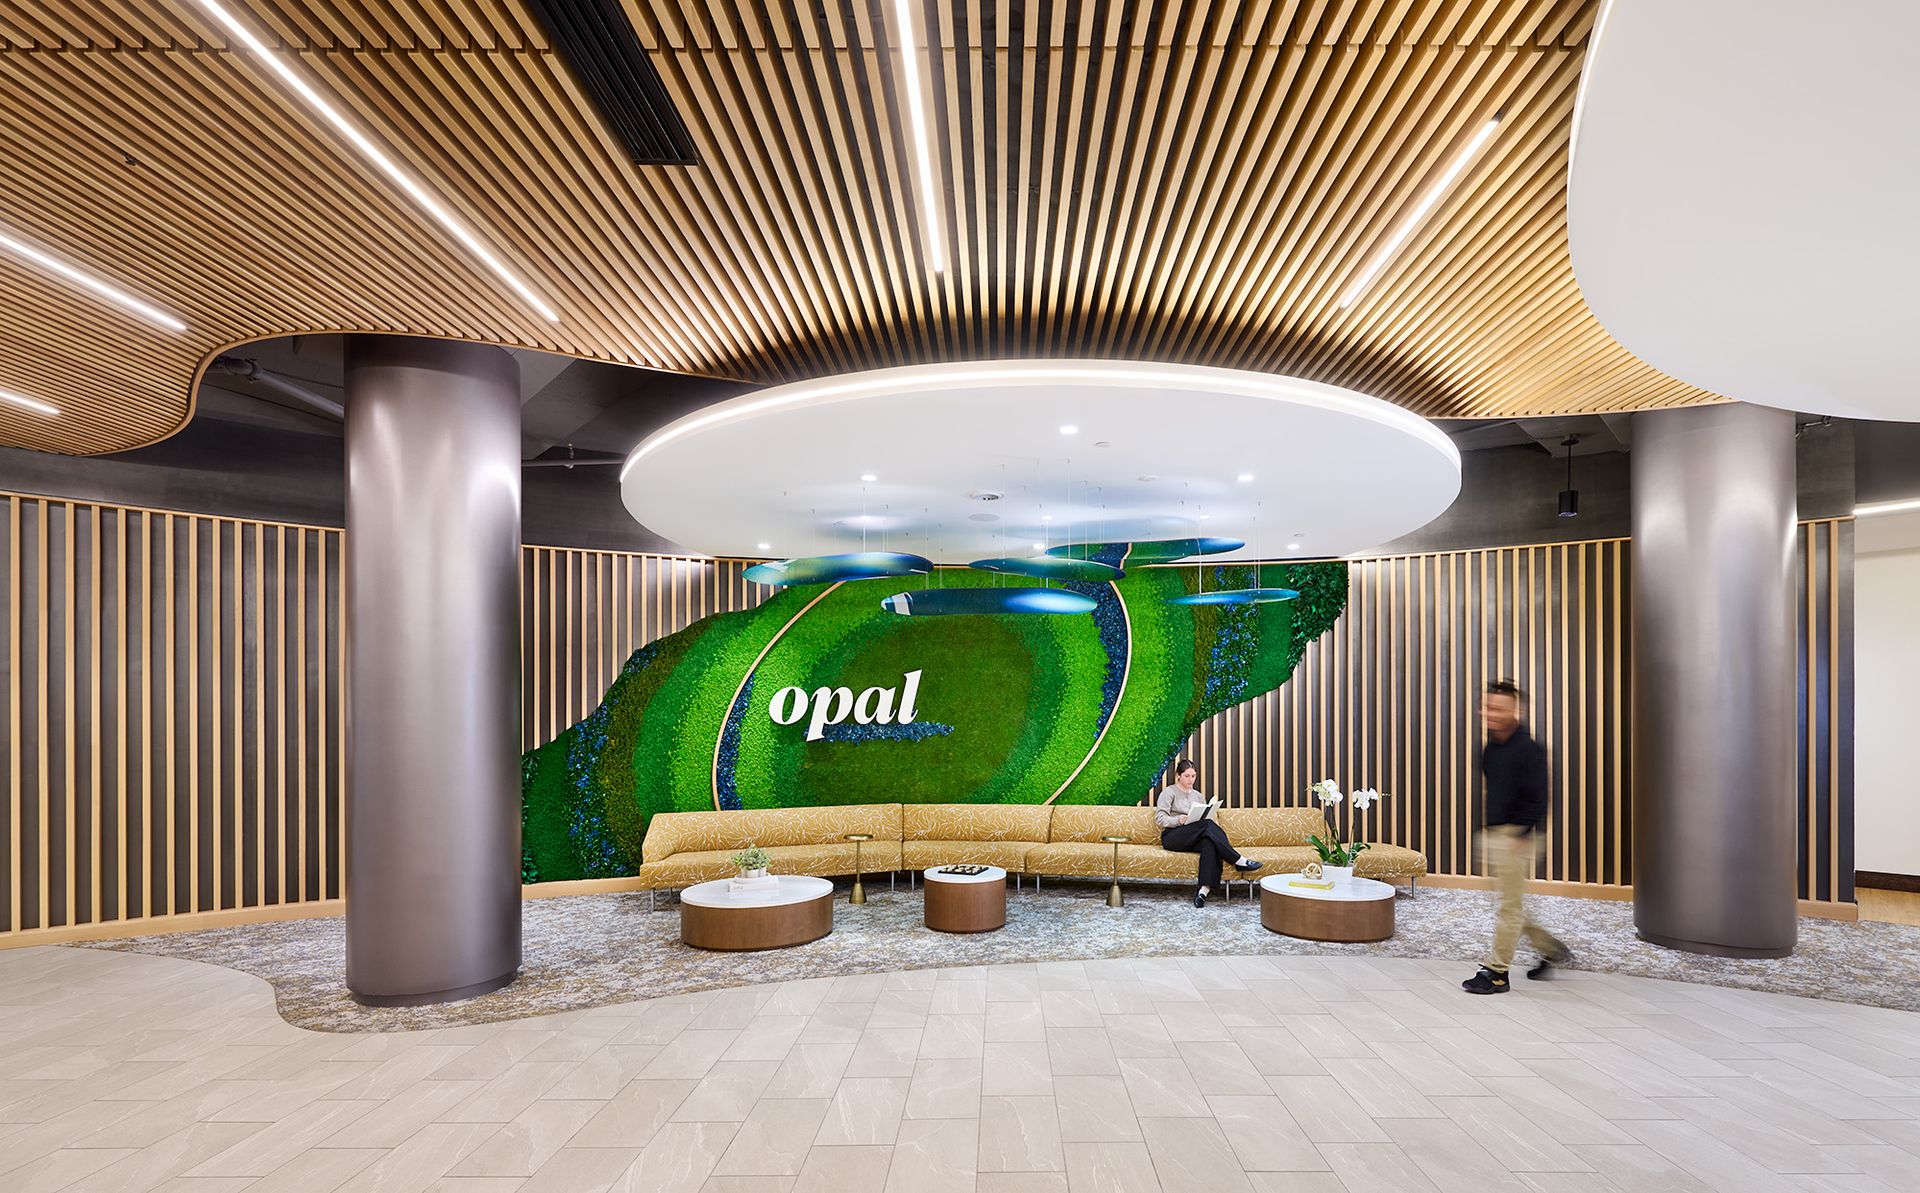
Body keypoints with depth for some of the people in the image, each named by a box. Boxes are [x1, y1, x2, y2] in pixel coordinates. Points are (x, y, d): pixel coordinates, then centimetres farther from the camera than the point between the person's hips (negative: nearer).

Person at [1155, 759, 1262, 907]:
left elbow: (1206, 817, 20)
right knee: (1206, 825, -31)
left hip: (1193, 839, 5)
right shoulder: (1169, 793, 6)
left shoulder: (1198, 796, 25)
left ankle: (1204, 889, -48)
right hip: (1172, 837, -5)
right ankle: (1239, 860, -32)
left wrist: (1213, 821, -4)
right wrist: (1179, 820, -22)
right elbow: (1159, 818, -5)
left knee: (1210, 843, -33)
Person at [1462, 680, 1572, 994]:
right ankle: (1552, 949, 33)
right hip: (1495, 834, 9)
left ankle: (1496, 972, 7)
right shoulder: (1490, 747, 10)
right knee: (1508, 904, 17)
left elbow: (1536, 800, -17)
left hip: (1515, 836, -9)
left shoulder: (1528, 750, -15)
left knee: (1507, 904, -1)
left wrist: (1519, 835, -19)